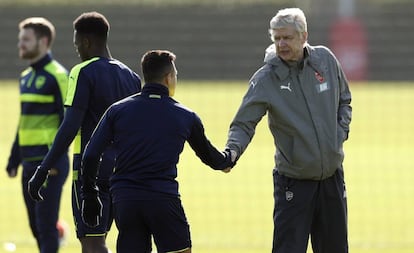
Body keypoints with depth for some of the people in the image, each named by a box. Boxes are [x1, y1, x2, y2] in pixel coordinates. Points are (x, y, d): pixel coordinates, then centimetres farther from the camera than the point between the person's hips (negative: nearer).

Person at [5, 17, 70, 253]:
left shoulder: (58, 76, -10)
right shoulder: (26, 77, 16)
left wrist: (56, 160, -21)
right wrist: (14, 160, 20)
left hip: (50, 164, -8)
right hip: (30, 163, 8)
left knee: (46, 224, -9)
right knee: (36, 226, 11)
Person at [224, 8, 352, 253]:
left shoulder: (326, 60, -1)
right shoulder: (265, 79, -13)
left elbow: (344, 101, 15)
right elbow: (244, 123, -15)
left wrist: (341, 132, 0)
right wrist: (232, 150, -34)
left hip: (333, 176, 4)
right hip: (293, 183, -4)